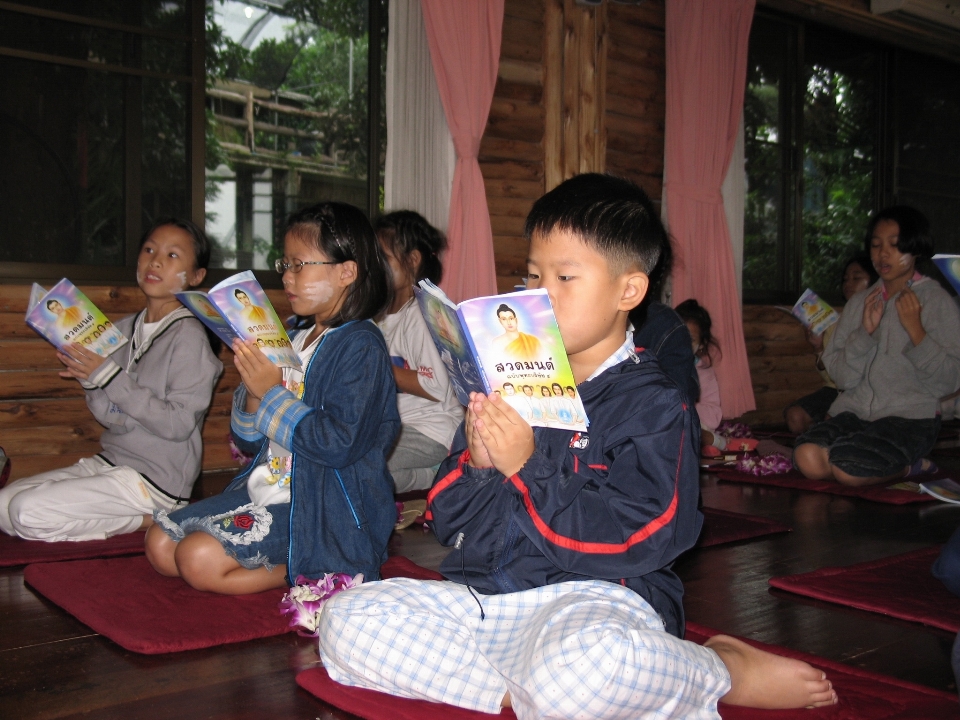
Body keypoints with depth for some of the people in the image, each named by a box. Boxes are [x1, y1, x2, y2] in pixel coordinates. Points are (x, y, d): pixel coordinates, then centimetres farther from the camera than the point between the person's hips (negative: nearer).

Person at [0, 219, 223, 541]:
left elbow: (179, 424, -19)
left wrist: (110, 376, -20)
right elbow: (111, 416, 10)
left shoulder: (188, 336, -13)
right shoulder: (124, 329, 9)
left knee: (27, 512, -17)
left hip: (156, 479, -8)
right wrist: (90, 380, -10)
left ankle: (151, 519, -5)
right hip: (109, 463, 8)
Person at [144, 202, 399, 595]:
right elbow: (250, 443, 14)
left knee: (198, 559, -21)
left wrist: (272, 394, -18)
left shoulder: (360, 346, -13)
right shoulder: (293, 337, 12)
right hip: (265, 489, 10)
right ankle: (290, 558, 3)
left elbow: (341, 444, -25)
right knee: (160, 544, 4)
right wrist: (252, 391, -7)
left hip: (325, 511, -9)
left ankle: (305, 570, -3)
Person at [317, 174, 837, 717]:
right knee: (347, 621, -14)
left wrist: (526, 469, -18)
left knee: (578, 668, -40)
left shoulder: (653, 404, -2)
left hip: (597, 596, -5)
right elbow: (447, 520, 13)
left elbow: (635, 540, -14)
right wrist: (476, 462, -8)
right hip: (486, 593, 6)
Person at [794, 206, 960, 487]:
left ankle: (911, 467, 1)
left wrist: (915, 330, -15)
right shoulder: (859, 302, 14)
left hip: (910, 418, -5)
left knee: (846, 466, -31)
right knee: (808, 457, -26)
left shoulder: (936, 301, 1)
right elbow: (841, 377, 4)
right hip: (855, 411, 5)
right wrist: (865, 332, -8)